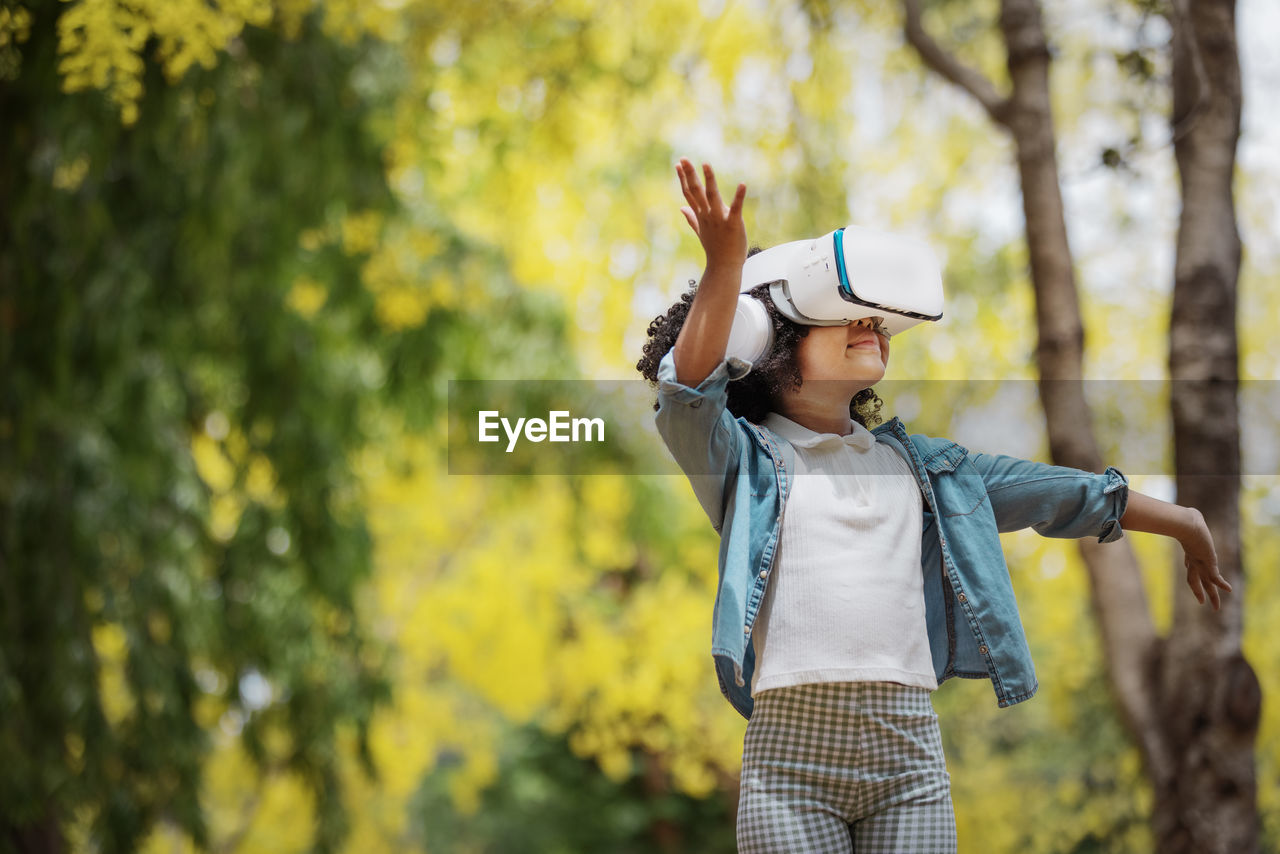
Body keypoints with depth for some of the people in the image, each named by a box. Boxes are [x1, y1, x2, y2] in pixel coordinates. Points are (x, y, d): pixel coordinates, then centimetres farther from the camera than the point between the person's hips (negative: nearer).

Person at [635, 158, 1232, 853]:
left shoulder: (918, 463, 21)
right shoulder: (745, 455, 7)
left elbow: (1061, 494, 27)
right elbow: (688, 394, -13)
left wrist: (1184, 522, 33)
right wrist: (725, 267, -26)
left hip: (910, 755, 4)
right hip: (790, 751, -4)